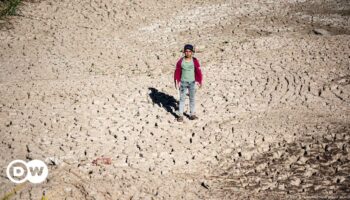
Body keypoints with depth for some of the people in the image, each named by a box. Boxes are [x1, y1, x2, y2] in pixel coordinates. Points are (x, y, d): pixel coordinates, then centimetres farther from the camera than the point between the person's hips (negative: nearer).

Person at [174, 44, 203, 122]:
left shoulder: (195, 61, -8)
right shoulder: (181, 61, -7)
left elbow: (198, 72, -1)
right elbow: (177, 72, 0)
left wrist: (199, 82, 0)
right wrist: (176, 82, -1)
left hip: (192, 82, 0)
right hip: (183, 82, 0)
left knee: (192, 99, 8)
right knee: (182, 99, 3)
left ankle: (192, 114, 16)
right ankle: (180, 115, 9)